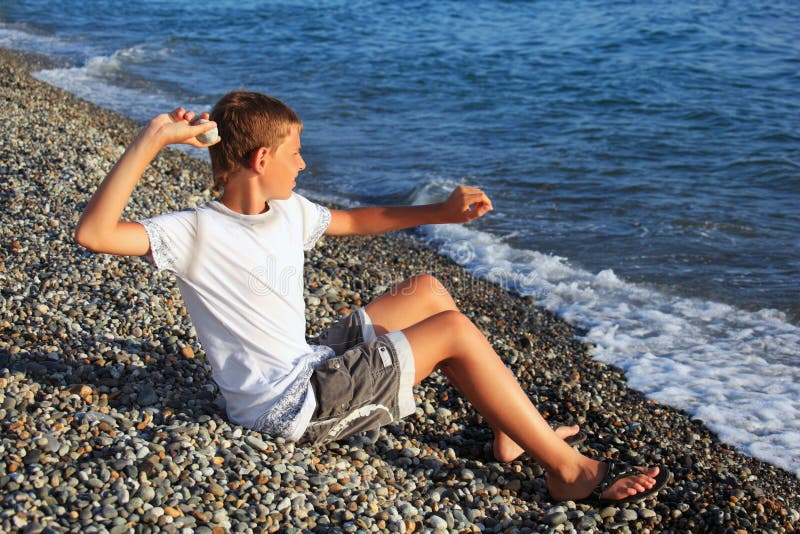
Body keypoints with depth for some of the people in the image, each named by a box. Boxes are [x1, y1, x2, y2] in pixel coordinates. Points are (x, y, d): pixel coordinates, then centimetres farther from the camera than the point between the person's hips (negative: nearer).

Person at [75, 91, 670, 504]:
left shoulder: (287, 210, 3)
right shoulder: (197, 232, -20)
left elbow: (356, 220, 21)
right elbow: (94, 233, -34)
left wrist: (442, 212, 16)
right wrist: (149, 142, -40)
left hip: (314, 365, 9)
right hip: (292, 407, -9)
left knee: (426, 290, 11)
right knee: (454, 329, -14)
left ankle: (513, 431, 10)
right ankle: (570, 471, -7)